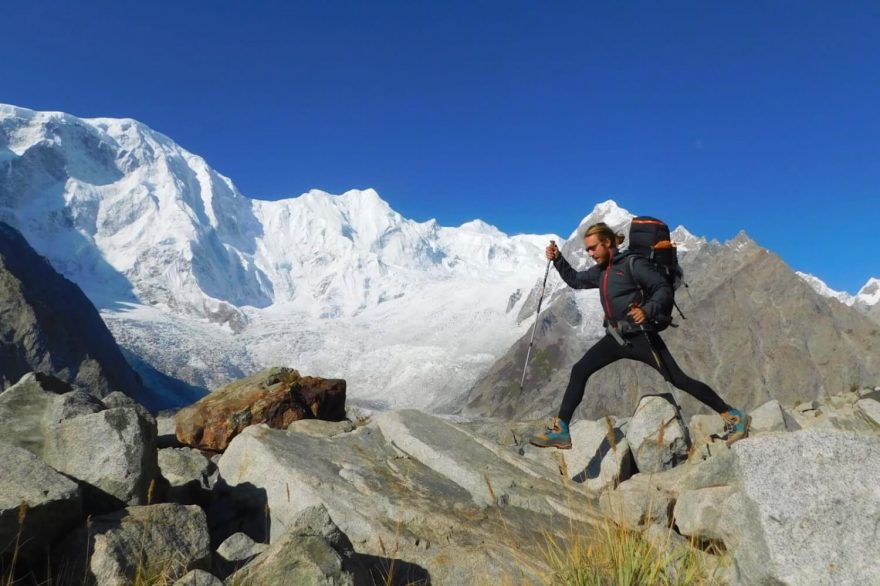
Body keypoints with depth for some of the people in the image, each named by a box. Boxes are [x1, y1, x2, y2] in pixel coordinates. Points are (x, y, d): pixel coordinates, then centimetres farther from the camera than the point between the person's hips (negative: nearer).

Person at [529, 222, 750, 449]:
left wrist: (648, 311, -32)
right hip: (616, 337, 7)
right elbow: (575, 279, 27)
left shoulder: (633, 263, -10)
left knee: (679, 380, -5)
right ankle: (560, 430, 1)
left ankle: (734, 417, 11)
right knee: (579, 371, -2)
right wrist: (557, 259, 14)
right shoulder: (601, 270, 13)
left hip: (640, 336, -7)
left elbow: (664, 289, -15)